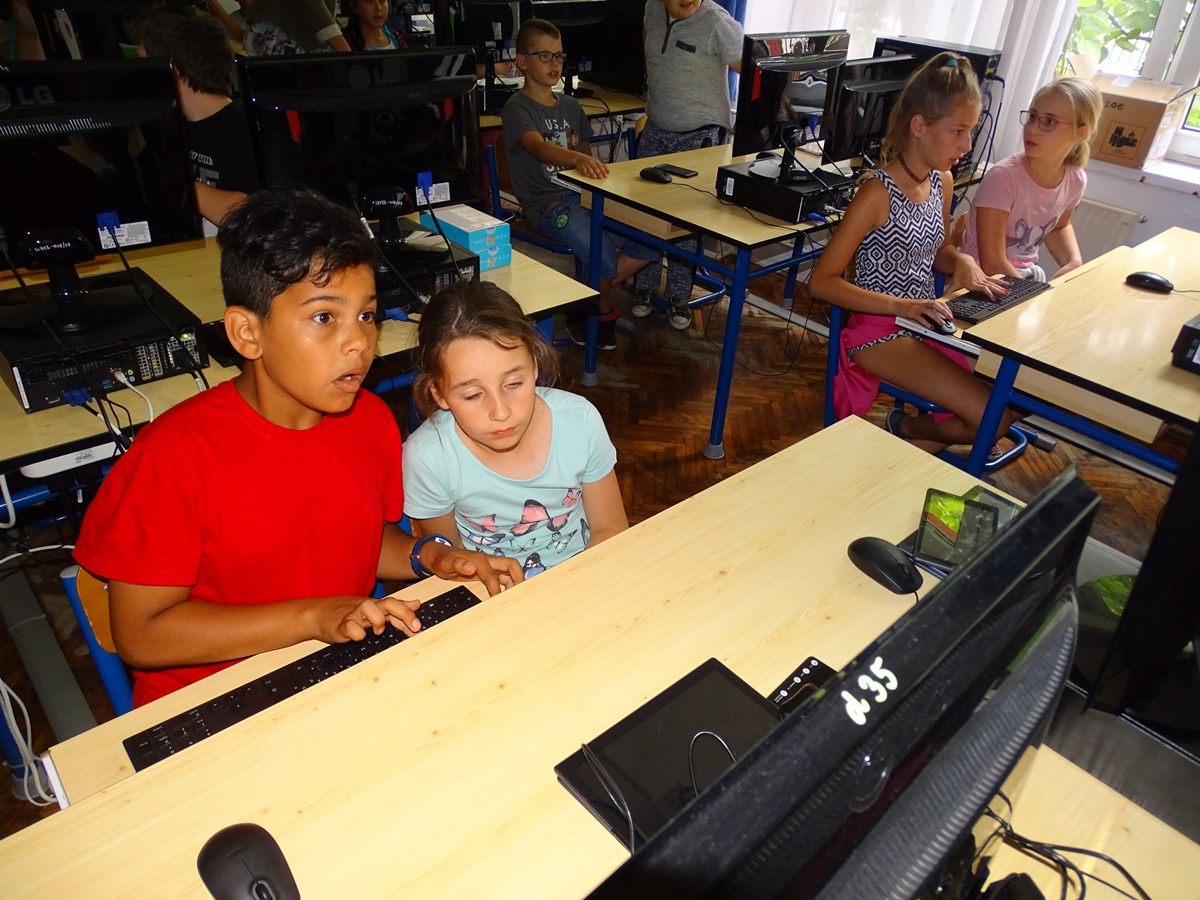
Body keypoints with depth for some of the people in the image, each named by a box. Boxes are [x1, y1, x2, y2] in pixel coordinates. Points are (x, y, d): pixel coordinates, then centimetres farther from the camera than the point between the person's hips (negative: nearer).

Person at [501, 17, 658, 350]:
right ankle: (602, 307, 7)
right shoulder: (516, 108, -6)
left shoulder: (570, 105, 17)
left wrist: (595, 171, 4)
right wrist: (576, 158, -47)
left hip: (583, 194, 7)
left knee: (648, 246, -10)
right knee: (605, 259, -28)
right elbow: (538, 147, -27)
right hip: (547, 203, -7)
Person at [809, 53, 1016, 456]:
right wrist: (897, 305, -28)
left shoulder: (942, 180, 7)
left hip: (926, 325, 9)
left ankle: (911, 450, 16)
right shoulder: (879, 192, -17)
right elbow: (821, 282, -21)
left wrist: (961, 260, 0)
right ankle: (905, 428, 13)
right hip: (881, 332, -8)